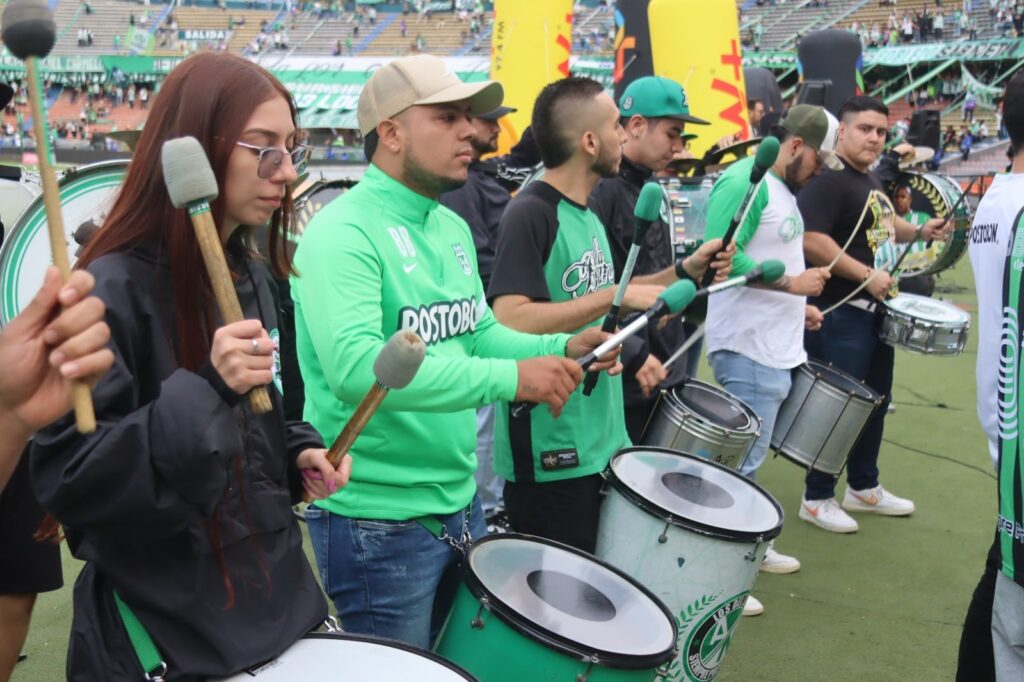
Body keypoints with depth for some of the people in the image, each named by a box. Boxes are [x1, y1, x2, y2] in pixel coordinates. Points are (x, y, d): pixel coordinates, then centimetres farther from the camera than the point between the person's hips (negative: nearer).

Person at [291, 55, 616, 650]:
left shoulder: (453, 228, 8)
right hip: (377, 523, -8)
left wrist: (562, 348, -2)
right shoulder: (342, 232, -20)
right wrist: (510, 378, -34)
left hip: (459, 503, 9)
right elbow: (355, 367, -33)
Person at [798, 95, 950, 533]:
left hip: (874, 310, 10)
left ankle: (864, 488, 32)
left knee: (876, 399, 18)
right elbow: (810, 239, -30)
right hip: (837, 315, -10)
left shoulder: (870, 181, 13)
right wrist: (866, 275, -27)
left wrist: (919, 231, 12)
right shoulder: (826, 180, -18)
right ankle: (817, 499, 12)